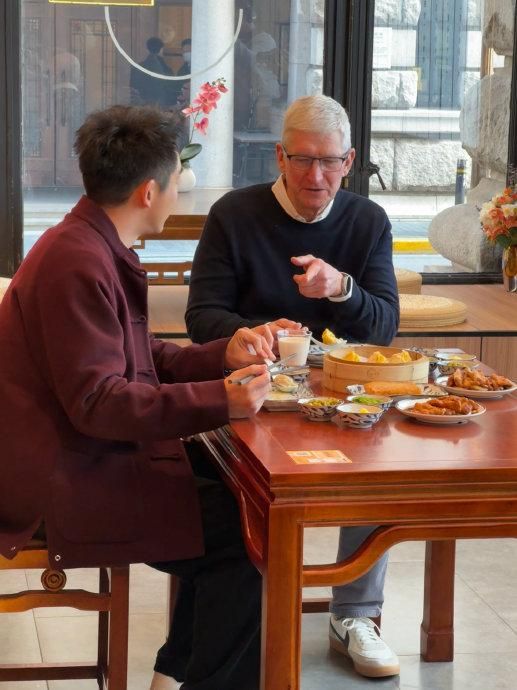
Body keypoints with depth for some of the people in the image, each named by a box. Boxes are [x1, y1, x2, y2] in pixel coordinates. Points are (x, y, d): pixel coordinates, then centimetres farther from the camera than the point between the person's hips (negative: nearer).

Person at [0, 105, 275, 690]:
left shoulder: (96, 247, 12)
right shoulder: (78, 262, -21)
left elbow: (139, 361, 15)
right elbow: (97, 401, -26)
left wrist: (222, 355, 2)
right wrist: (221, 399, -31)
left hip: (86, 457, 11)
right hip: (61, 486, -11)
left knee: (227, 487, 14)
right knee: (246, 531, -15)